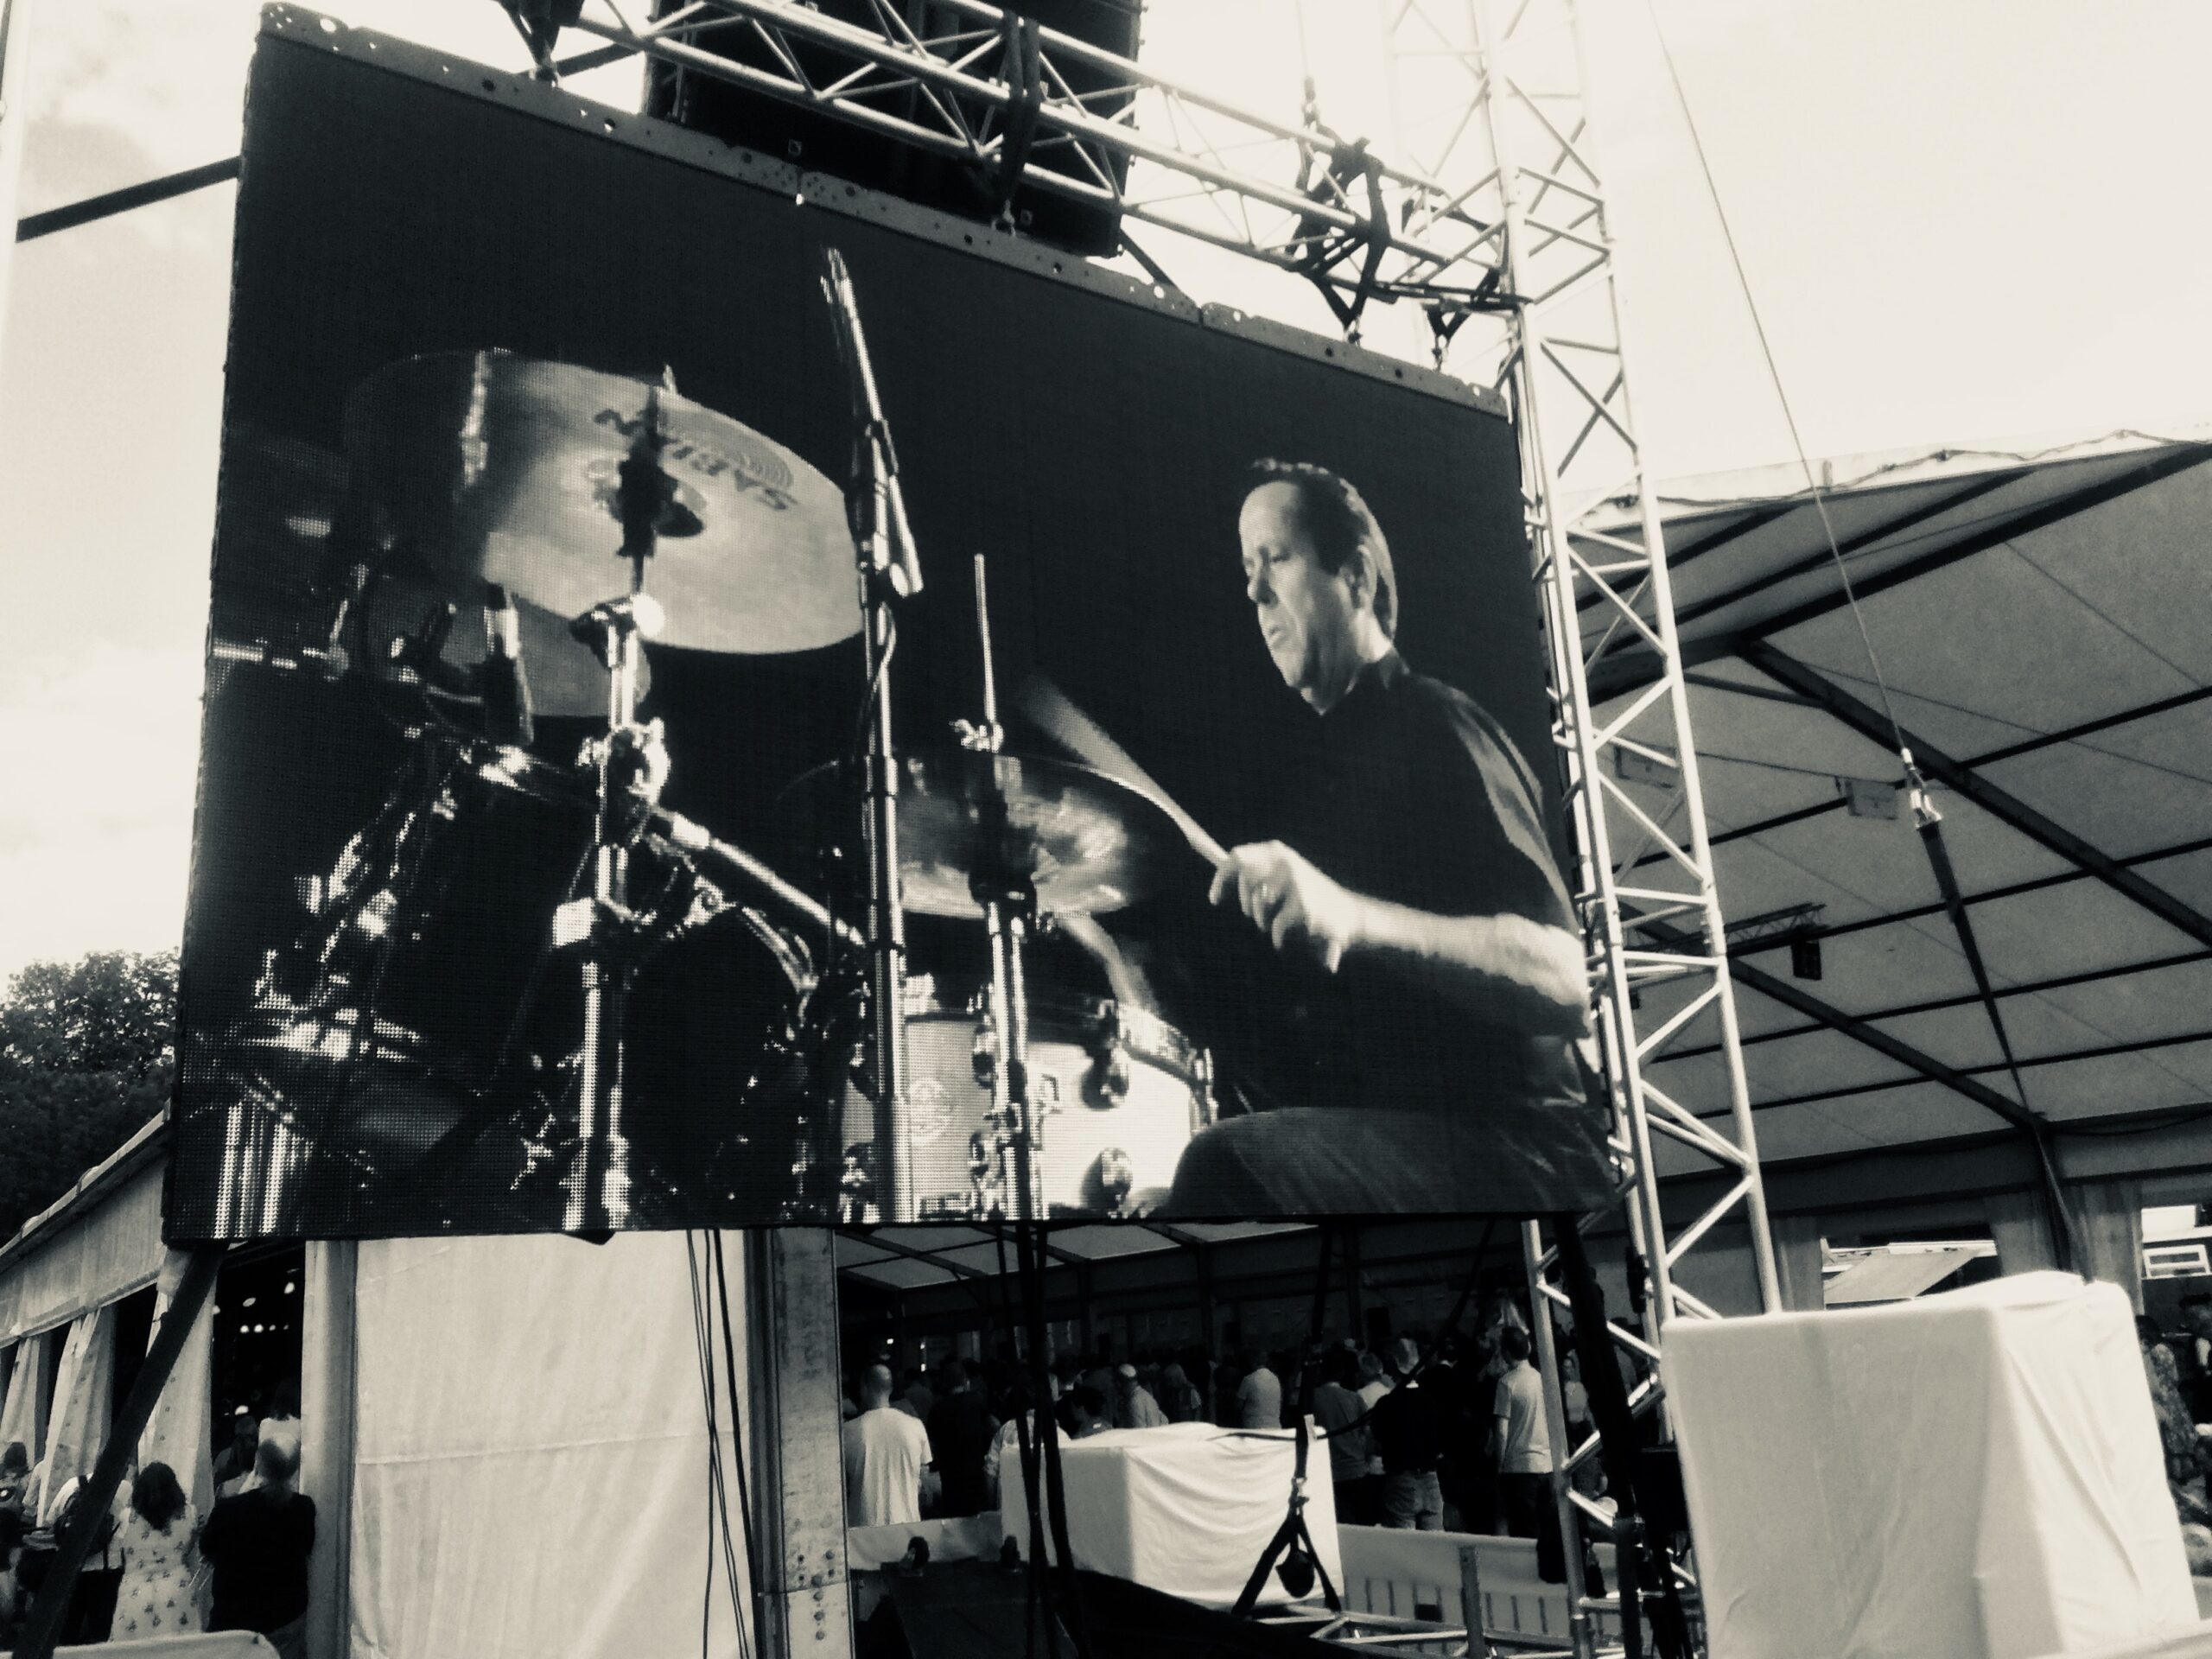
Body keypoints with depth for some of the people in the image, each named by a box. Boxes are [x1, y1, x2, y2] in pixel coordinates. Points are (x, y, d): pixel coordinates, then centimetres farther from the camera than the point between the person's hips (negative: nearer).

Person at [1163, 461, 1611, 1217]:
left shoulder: (1433, 727, -7)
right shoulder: (1330, 763, 20)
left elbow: (1566, 986, -21)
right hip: (1374, 1129, 9)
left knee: (1227, 1165, -33)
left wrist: (1349, 916, -35)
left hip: (1507, 1150, -9)